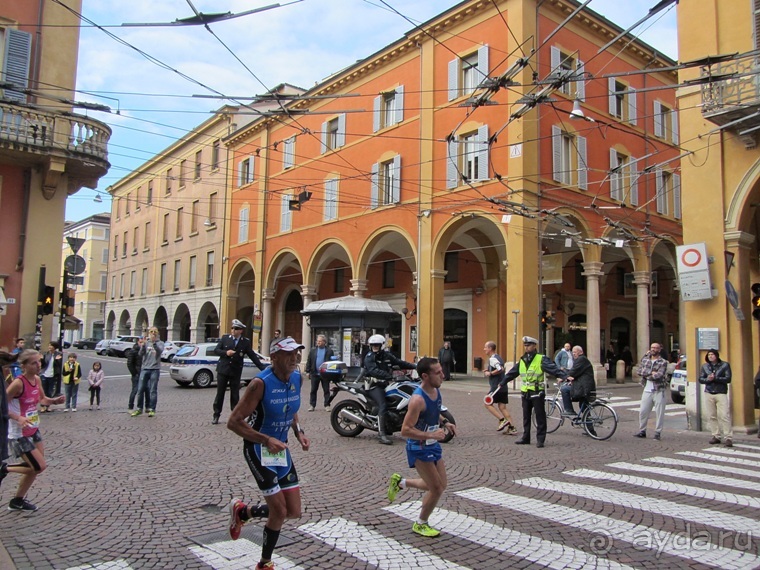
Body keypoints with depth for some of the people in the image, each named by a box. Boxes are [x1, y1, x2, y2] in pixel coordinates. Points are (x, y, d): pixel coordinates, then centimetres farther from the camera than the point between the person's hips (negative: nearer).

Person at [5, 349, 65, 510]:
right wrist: (18, 418, -33)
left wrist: (55, 401, -2)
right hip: (19, 434, -8)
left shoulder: (37, 379, 1)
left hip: (34, 430, 8)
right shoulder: (18, 383, -23)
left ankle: (18, 500, 30)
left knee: (35, 467, 13)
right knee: (39, 467, -8)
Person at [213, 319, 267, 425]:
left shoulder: (246, 342, 0)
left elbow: (253, 356, -1)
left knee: (235, 394, 5)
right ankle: (216, 415, 16)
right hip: (223, 369, 1)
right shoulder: (225, 338, 2)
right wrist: (226, 352, -16)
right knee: (220, 393, 6)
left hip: (236, 371, 0)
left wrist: (263, 368, -8)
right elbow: (216, 350, 3)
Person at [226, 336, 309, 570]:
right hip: (258, 449, -7)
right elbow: (233, 421, -23)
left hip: (281, 447, 7)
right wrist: (266, 440, -30)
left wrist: (299, 431, -1)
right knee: (280, 511, -6)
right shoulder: (261, 383, -24)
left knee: (294, 512, 7)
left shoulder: (296, 378, -3)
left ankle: (242, 512, 32)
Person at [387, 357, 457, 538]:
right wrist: (431, 435, -31)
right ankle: (420, 524, 22)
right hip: (419, 449, -9)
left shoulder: (436, 390, -1)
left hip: (433, 445, 9)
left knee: (440, 486, 17)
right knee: (436, 489, -2)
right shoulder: (418, 399, -28)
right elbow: (405, 430, -28)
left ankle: (400, 482, 32)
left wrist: (444, 423, 2)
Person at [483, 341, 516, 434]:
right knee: (502, 407, 9)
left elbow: (501, 369, -28)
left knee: (488, 404, 4)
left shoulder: (492, 359, -14)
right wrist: (488, 370, 16)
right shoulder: (498, 358, 17)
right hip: (503, 386, 9)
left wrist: (490, 373, -16)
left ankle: (502, 420, -6)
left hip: (496, 387, -9)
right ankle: (512, 427, 4)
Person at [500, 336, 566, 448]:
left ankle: (540, 439, 6)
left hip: (537, 393, -6)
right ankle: (525, 438, 22)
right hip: (525, 393, 6)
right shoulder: (522, 360, 12)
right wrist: (502, 383, 31)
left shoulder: (541, 359, -8)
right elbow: (512, 373, 23)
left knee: (540, 417, -1)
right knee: (526, 417, 13)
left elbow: (554, 369, -20)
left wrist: (565, 376, -35)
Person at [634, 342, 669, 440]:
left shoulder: (663, 362, -4)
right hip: (647, 390, 4)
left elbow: (659, 375, -17)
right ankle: (642, 431, 19)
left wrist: (647, 375, -8)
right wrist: (652, 372, -14)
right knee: (643, 411, 7)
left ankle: (658, 432, 10)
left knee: (659, 413, 0)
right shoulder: (645, 359, 9)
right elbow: (640, 371, -4)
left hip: (658, 391, -4)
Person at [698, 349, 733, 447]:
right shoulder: (705, 366, 11)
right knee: (711, 416, 3)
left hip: (721, 393, -4)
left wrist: (715, 378, -16)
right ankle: (716, 436, 11)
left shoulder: (725, 365, 1)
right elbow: (700, 379, 8)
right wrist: (708, 379, -12)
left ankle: (728, 438, -8)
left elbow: (728, 379, -7)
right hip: (708, 394, 4)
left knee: (724, 415, -10)